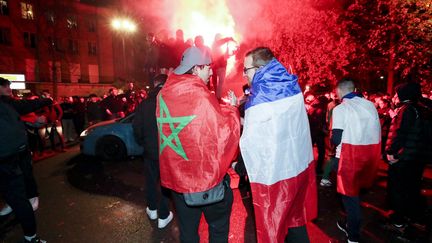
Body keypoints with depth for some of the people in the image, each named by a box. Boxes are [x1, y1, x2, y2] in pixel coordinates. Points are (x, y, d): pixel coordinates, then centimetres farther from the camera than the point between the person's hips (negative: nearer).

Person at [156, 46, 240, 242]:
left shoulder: (164, 94, 0)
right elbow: (224, 132, -16)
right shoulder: (201, 97, -20)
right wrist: (232, 108, 0)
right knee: (219, 226, 19)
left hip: (176, 175, 6)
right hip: (206, 174, -6)